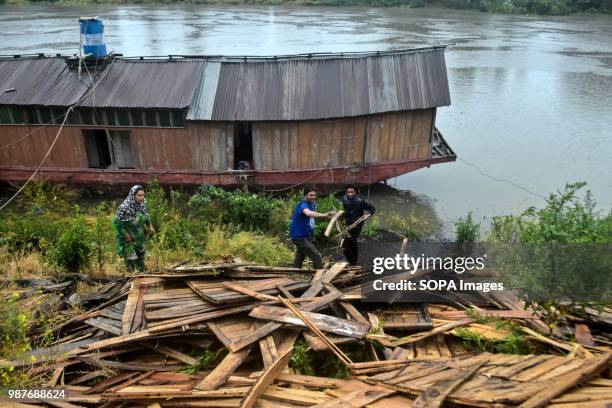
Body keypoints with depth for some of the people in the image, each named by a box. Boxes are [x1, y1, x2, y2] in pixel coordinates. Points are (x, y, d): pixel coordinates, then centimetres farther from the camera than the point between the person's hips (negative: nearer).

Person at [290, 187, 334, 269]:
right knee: (317, 257, -16)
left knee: (299, 259, 20)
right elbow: (308, 213, -48)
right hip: (299, 237, -10)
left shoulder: (313, 204, 7)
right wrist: (324, 215, -61)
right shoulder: (303, 205, -24)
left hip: (306, 236, 10)